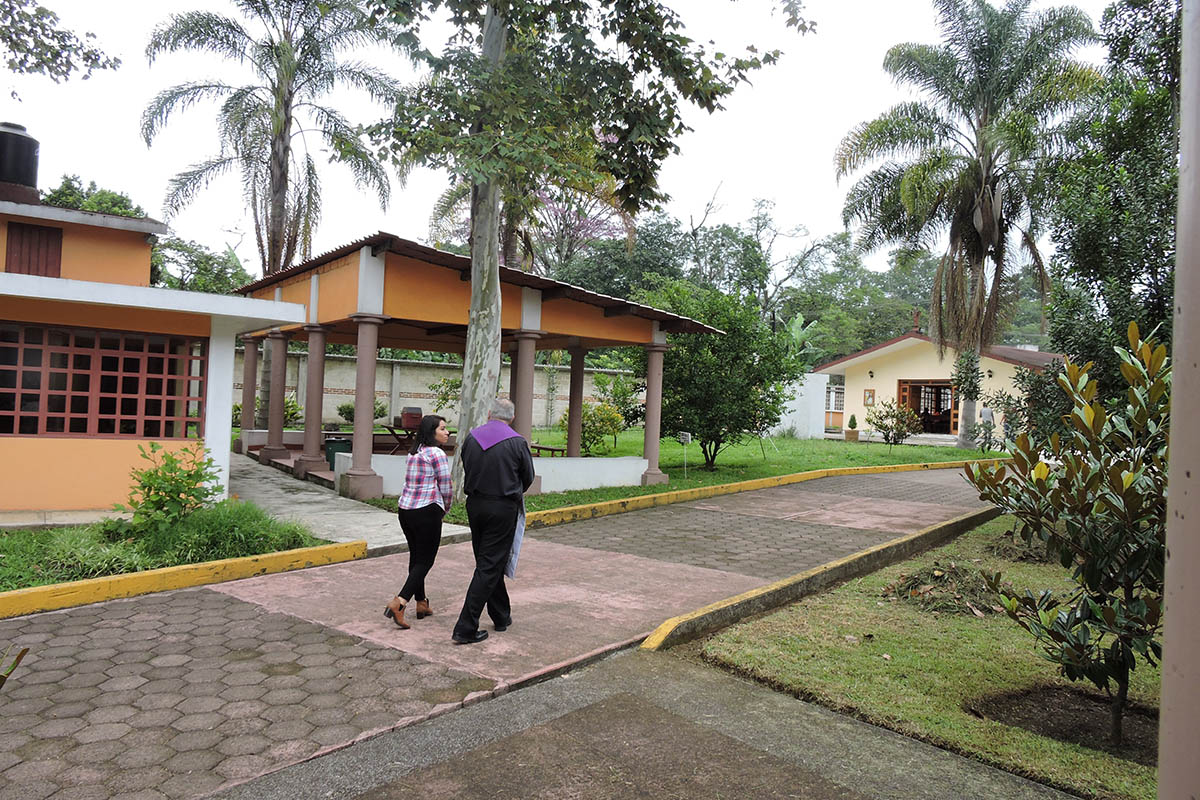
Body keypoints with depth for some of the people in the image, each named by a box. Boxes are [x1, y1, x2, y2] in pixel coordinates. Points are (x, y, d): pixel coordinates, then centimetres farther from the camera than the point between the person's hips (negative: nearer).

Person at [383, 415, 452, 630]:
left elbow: (412, 482, 15)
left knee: (415, 557, 16)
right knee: (425, 560, 0)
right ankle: (398, 603, -11)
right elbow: (445, 489, -9)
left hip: (405, 509, 8)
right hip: (427, 511, -8)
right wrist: (444, 509, 10)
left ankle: (421, 604, 26)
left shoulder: (413, 452, 14)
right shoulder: (437, 454, -10)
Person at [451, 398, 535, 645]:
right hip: (503, 508, -5)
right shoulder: (517, 442, -11)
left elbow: (466, 469, 8)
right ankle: (465, 628, -1)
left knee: (488, 563, 17)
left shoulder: (471, 437, 0)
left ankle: (501, 616, 31)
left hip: (475, 504, 5)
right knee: (489, 566, 0)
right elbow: (528, 477, 1)